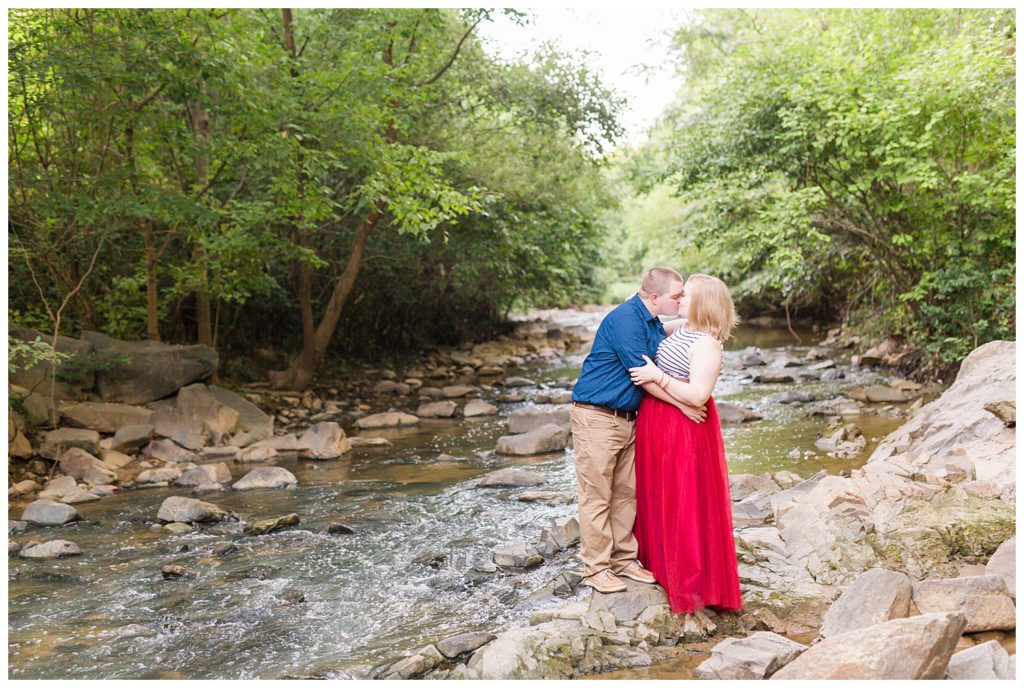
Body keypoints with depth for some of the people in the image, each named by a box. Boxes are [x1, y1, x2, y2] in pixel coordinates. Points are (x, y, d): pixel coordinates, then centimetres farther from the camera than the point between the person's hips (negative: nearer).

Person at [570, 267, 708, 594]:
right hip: (597, 417, -9)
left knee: (626, 492, 13)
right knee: (596, 495, -1)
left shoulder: (655, 324, 11)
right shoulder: (625, 319, -20)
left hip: (628, 418, 9)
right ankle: (596, 568, 8)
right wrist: (682, 404, -16)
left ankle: (624, 559, 24)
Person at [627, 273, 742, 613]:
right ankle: (660, 561, 35)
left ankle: (690, 581, 14)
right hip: (658, 423, 9)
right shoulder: (683, 331, 8)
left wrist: (657, 376, -25)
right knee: (659, 496, 19)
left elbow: (698, 395, -27)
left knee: (682, 501, 1)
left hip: (682, 430, -9)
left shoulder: (706, 344, -20)